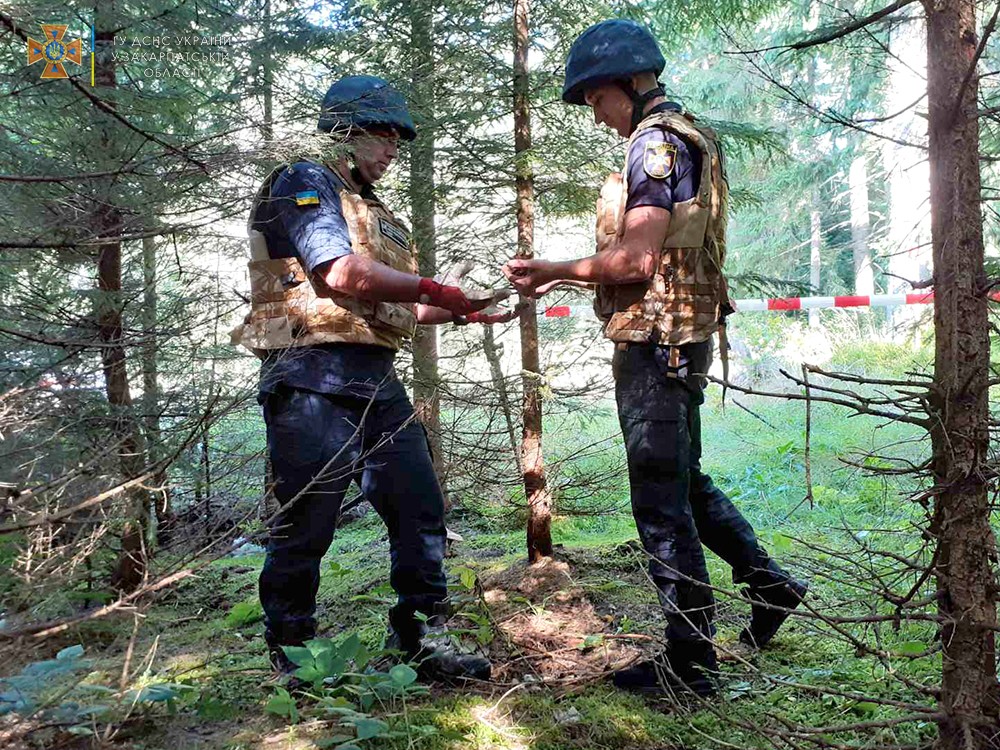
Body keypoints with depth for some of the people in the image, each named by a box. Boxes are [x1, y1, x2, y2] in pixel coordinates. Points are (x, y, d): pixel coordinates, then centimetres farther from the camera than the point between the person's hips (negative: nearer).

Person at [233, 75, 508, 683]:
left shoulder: (374, 212, 26)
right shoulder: (305, 184, -2)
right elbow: (341, 273, -18)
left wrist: (464, 313, 16)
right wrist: (434, 290, -10)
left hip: (377, 382, 9)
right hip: (315, 377, -9)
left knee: (420, 510, 7)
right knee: (305, 527, -1)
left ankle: (421, 640, 18)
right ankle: (289, 656, 15)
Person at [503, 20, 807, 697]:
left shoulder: (655, 142, -13)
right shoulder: (689, 138, 18)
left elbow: (637, 261, -21)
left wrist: (556, 269, -7)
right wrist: (566, 276, 13)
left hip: (655, 343, -10)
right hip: (682, 336, 10)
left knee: (662, 502, -2)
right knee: (685, 480, 22)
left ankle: (690, 663, 8)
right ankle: (768, 583, 31)